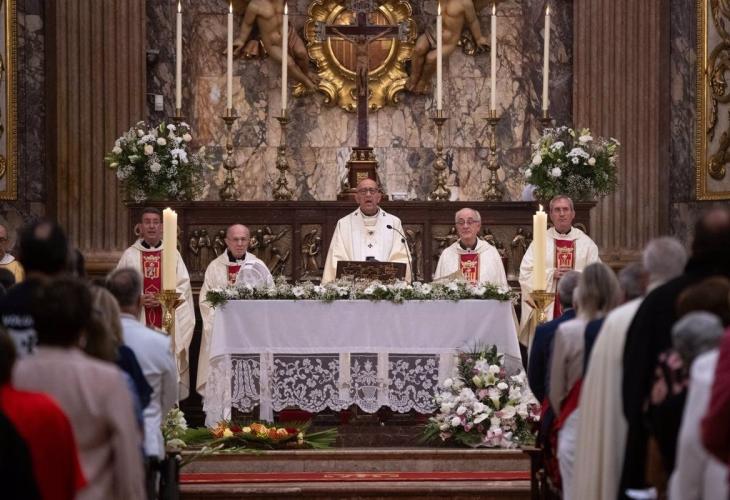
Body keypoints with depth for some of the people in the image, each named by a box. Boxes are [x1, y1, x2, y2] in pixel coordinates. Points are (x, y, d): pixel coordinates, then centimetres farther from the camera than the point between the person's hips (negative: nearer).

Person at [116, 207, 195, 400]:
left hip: (168, 320, 0)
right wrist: (139, 299, -13)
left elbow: (183, 285, 3)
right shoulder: (130, 255, 7)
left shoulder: (172, 253, 8)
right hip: (138, 319, 0)